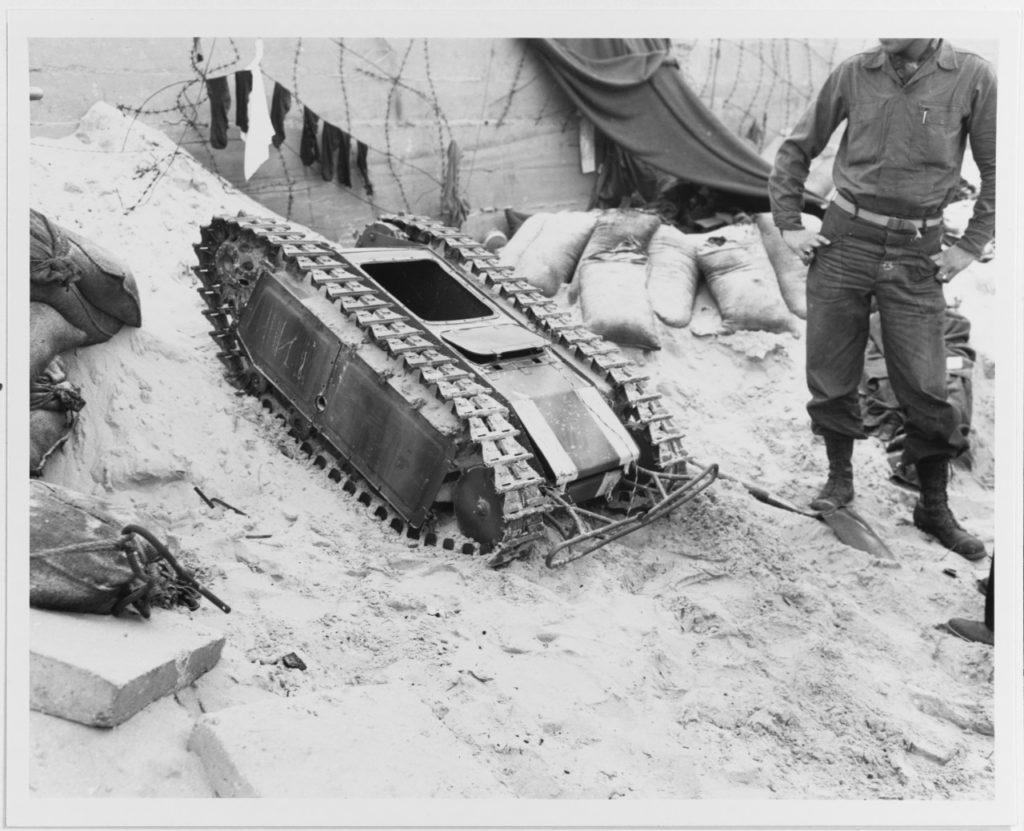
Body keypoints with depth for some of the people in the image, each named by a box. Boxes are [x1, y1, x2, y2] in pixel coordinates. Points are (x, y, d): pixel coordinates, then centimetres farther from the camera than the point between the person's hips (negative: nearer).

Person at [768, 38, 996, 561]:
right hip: (844, 240, 2)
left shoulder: (972, 77, -4)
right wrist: (789, 224, 5)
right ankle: (839, 478, 27)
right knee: (831, 376, 6)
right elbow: (797, 150, 10)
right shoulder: (854, 74, 0)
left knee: (925, 388, 1)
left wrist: (971, 246, -2)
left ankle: (934, 510, 16)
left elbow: (995, 172, 3)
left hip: (916, 254, -1)